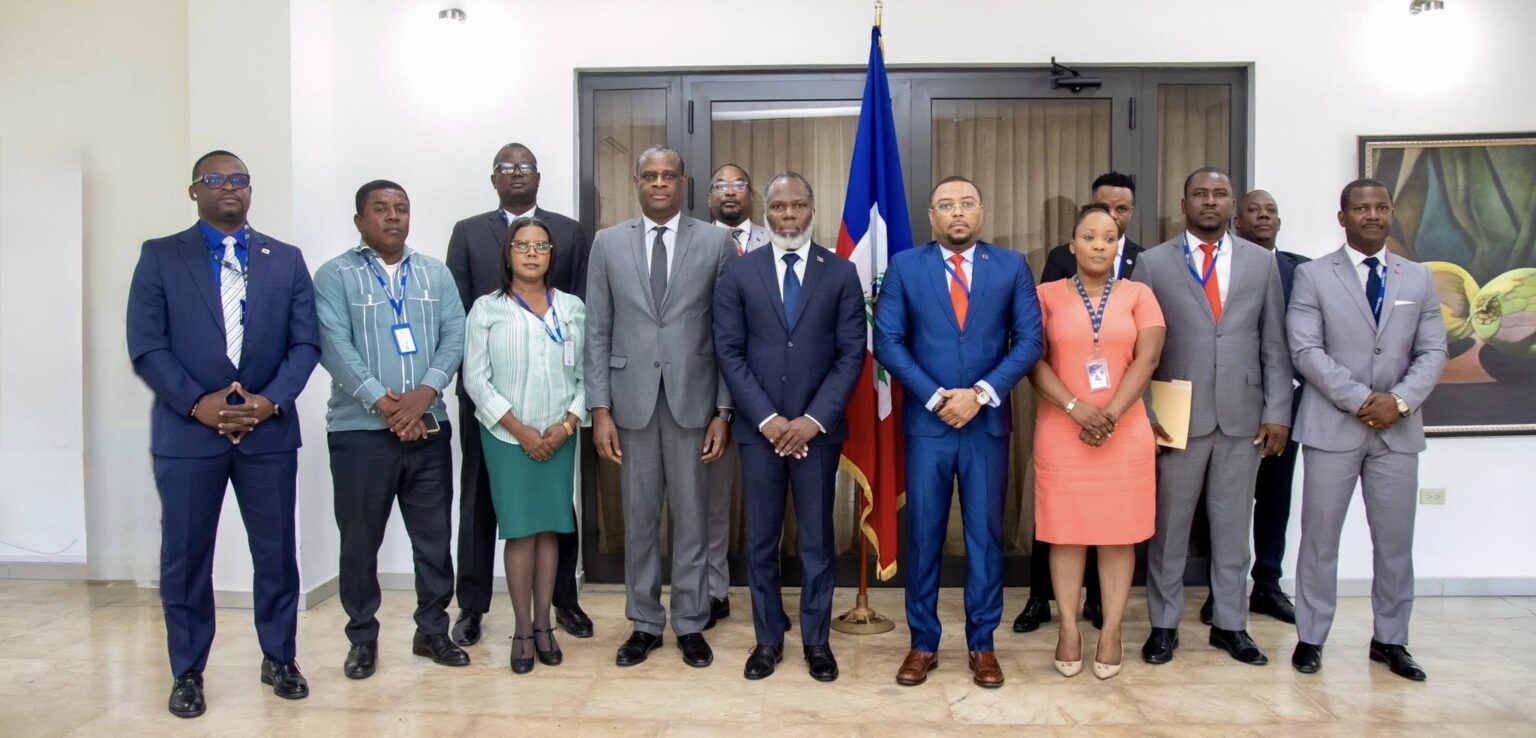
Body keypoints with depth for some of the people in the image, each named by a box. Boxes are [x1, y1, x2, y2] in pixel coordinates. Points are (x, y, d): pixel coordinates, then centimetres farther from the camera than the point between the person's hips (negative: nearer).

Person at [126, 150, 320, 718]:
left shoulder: (286, 260, 9)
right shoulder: (160, 256, 4)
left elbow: (305, 342, 3)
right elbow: (146, 346, -3)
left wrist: (271, 400, -11)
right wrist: (197, 402, -14)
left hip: (269, 430, 1)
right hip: (187, 430, -1)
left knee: (276, 553, 7)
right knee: (185, 557, 6)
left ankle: (279, 659, 23)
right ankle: (187, 673, 21)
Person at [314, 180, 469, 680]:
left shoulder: (436, 274, 11)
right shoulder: (335, 276, 1)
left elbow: (455, 336, 1)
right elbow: (335, 346, -10)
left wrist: (425, 391, -14)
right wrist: (383, 403, -18)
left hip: (428, 427, 3)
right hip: (360, 429, -3)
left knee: (434, 536, 8)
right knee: (360, 540, 6)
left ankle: (432, 630, 23)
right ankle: (362, 638, 21)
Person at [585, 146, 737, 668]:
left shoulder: (716, 242, 1)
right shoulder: (608, 243, 5)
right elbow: (597, 332, 4)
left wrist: (723, 410, -4)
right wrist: (600, 409, -2)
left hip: (693, 399, -1)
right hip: (632, 399, 1)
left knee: (691, 517, 7)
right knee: (639, 517, 10)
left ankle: (690, 624, 22)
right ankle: (644, 623, 24)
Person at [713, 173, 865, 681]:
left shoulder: (841, 273, 3)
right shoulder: (739, 274, 3)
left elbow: (852, 353, -2)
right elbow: (729, 352, -1)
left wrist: (813, 419, -11)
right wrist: (767, 419, -10)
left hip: (817, 428, 0)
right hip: (758, 428, 1)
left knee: (817, 539, 8)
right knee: (761, 539, 9)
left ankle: (816, 640, 22)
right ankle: (768, 638, 23)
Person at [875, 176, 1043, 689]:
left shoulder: (1012, 267, 4)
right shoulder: (905, 267, 2)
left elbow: (1029, 341, -1)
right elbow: (887, 342, -3)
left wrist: (981, 394, -13)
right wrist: (936, 398, -12)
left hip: (988, 422, 1)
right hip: (926, 421, 0)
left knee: (985, 535, 8)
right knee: (923, 536, 6)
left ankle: (982, 644, 21)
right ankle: (923, 643, 19)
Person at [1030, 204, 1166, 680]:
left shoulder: (1138, 295, 7)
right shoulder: (1048, 295, 4)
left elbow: (1147, 359, -3)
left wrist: (1111, 415, -14)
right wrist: (1077, 408, -16)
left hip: (1126, 433, 1)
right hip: (1061, 432, -1)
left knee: (1119, 531, 4)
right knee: (1067, 531, 3)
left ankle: (1111, 632, 13)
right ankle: (1069, 629, 13)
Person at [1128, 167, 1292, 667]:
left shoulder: (1261, 262, 8)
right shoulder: (1153, 262, 1)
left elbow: (1274, 345, 7)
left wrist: (1278, 412, 0)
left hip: (1243, 417, 2)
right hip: (1178, 417, -2)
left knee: (1234, 526, 11)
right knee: (1168, 526, 6)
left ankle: (1230, 625, 24)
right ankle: (1164, 625, 19)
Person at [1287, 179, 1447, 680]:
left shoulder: (1419, 279, 10)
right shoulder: (1313, 276, 0)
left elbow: (1433, 352, 5)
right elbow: (1306, 350, -8)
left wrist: (1399, 400, -12)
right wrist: (1359, 400, -16)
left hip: (1398, 428, 3)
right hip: (1332, 426, -3)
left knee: (1395, 540, 9)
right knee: (1320, 538, 3)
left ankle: (1390, 640, 23)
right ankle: (1311, 637, 14)